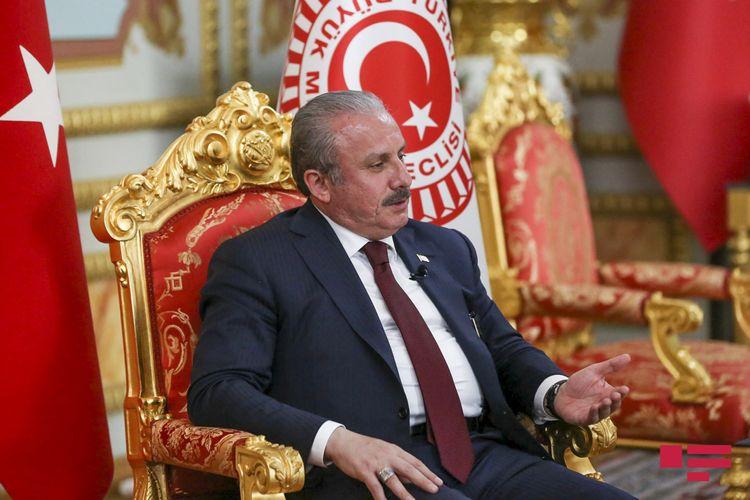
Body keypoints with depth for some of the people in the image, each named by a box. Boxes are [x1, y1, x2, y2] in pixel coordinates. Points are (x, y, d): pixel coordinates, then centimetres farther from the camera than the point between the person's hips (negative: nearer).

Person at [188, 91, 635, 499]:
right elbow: (217, 393, -5)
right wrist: (335, 441, -21)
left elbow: (504, 348, 32)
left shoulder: (447, 248, 25)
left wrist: (556, 393, 7)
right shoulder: (256, 262, 5)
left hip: (488, 454, 7)